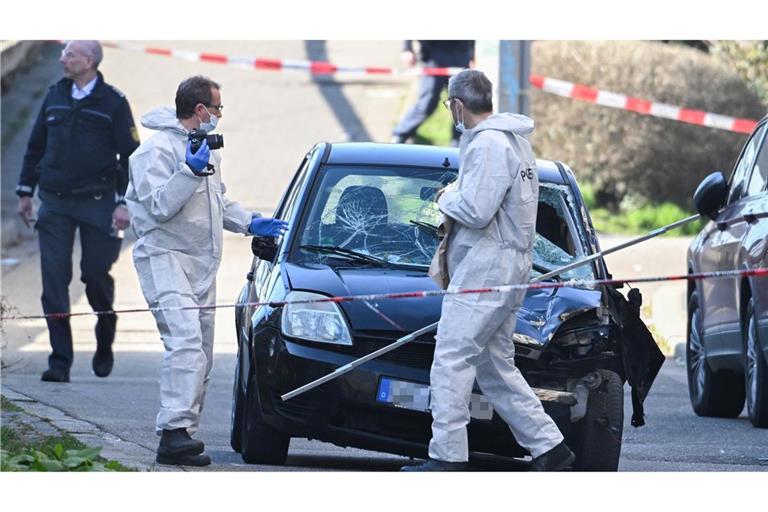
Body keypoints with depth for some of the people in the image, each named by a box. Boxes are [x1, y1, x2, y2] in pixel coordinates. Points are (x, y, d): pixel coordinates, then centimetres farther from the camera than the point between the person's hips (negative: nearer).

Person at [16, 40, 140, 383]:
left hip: (96, 203, -3)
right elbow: (36, 146, 17)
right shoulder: (55, 97, 9)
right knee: (54, 280, -6)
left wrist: (125, 203, -8)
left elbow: (130, 155, -1)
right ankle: (60, 360, -5)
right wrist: (25, 192, 15)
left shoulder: (112, 102, -2)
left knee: (96, 275, 1)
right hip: (55, 203, 3)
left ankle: (105, 342, 29)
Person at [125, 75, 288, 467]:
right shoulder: (157, 150, -10)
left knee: (202, 354, 6)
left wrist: (249, 223, 20)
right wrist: (191, 170, -25)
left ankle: (183, 433, 9)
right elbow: (160, 207, -20)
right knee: (186, 341, -24)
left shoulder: (207, 149, 18)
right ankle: (175, 431, -32)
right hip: (164, 256, -9)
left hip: (202, 264, 10)